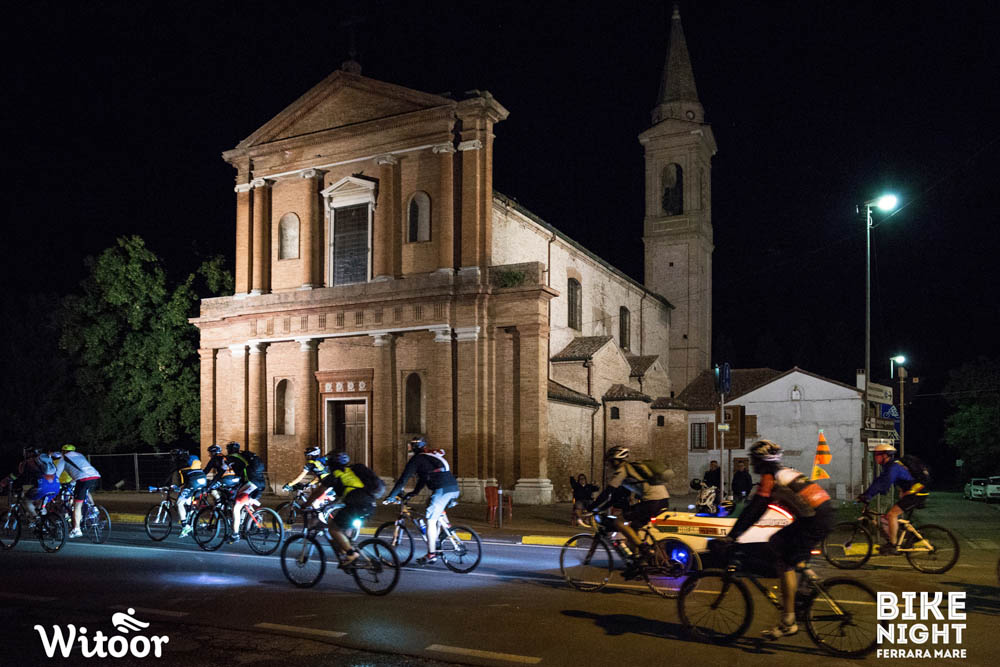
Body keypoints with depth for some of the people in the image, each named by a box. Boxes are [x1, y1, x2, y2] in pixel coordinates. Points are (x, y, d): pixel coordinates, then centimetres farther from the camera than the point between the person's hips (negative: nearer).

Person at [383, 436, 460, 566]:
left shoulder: (416, 459, 4)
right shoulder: (431, 456, 28)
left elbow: (403, 480, 1)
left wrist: (391, 497, 6)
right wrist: (414, 492, 44)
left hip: (442, 489, -8)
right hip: (454, 488, 8)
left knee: (430, 521, 0)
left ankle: (431, 555, 2)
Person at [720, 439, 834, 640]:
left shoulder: (770, 478, -7)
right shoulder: (785, 473, 20)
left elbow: (753, 511, -11)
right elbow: (758, 509, 28)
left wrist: (730, 537, -9)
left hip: (815, 521, -9)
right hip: (822, 514, 9)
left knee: (786, 564, -4)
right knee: (776, 542, 19)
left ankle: (788, 622, -1)